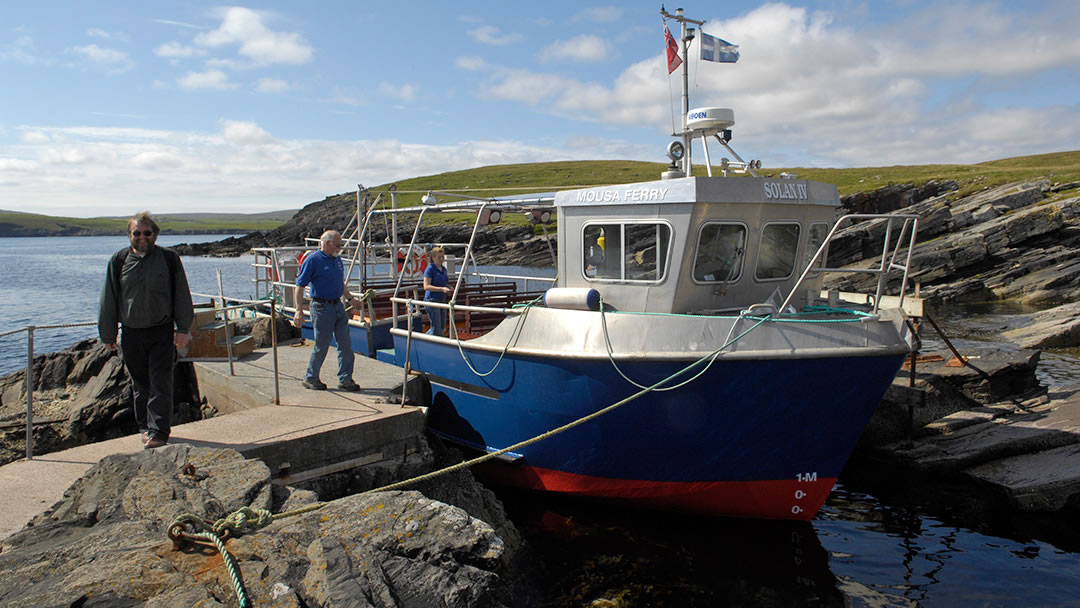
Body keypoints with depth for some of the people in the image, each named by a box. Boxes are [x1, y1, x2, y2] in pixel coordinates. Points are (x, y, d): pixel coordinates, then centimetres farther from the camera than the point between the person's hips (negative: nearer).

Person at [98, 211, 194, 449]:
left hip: (162, 331, -2)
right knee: (140, 383, 13)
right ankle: (145, 426, 26)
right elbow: (108, 300, 9)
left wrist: (183, 329, -3)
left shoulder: (169, 259, -1)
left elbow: (182, 296, 3)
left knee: (160, 382, -7)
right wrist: (107, 335, 9)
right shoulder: (119, 261, 4)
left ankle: (158, 431, -5)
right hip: (131, 333, 3)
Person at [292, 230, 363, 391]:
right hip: (322, 307, -7)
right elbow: (299, 286, -12)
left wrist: (351, 299, 27)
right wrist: (299, 311, -17)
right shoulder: (312, 260, -10)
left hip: (338, 306, 7)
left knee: (345, 344, 5)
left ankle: (345, 379, 12)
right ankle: (310, 379, 19)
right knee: (321, 345, 1)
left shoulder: (337, 259, 12)